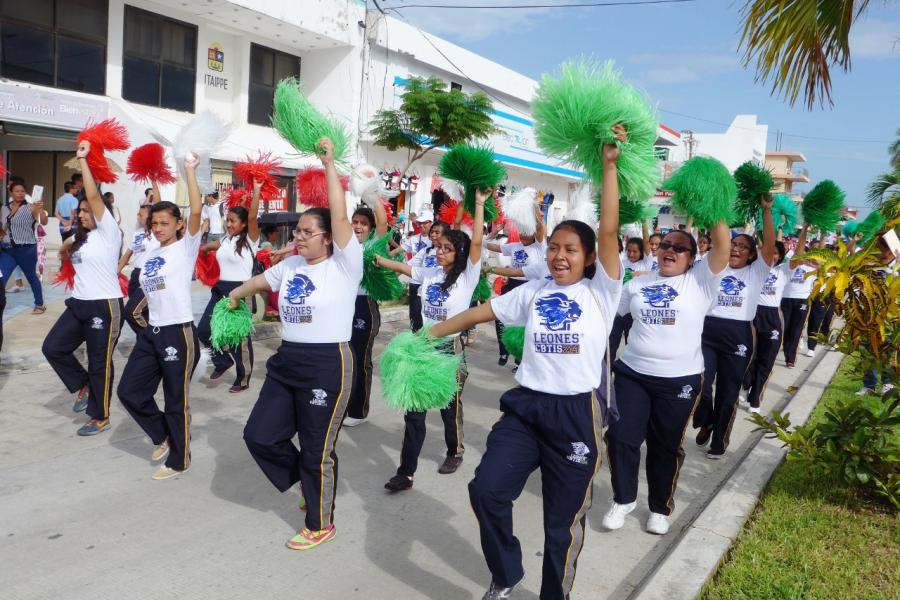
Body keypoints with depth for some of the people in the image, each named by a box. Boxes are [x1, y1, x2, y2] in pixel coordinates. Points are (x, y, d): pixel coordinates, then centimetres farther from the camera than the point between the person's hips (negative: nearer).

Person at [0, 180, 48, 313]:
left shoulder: (31, 207, -7)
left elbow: (44, 222, -21)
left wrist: (41, 208, -34)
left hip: (26, 249, -4)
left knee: (31, 277, 11)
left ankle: (40, 305, 26)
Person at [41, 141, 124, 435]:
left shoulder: (109, 232, -10)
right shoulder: (81, 236, 13)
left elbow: (93, 196, -20)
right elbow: (66, 247, 38)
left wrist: (82, 159, -16)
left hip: (104, 306, -8)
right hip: (78, 304, 8)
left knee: (99, 363, 1)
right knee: (52, 347, 3)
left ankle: (101, 417, 15)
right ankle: (83, 386, 23)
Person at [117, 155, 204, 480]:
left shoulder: (186, 248, -7)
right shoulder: (149, 255, 14)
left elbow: (196, 211, -19)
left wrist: (190, 171, -18)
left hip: (179, 332, -7)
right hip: (151, 333, 7)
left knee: (176, 400, 3)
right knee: (129, 391, 9)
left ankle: (178, 460, 20)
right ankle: (162, 436, 31)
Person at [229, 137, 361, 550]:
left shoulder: (344, 265, -10)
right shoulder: (290, 266, 12)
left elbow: (340, 215, -21)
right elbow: (259, 282, 31)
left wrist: (329, 163, -17)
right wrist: (233, 297, 46)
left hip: (327, 365, -7)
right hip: (286, 361, 8)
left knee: (317, 450, 4)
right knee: (259, 435, 10)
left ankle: (320, 525, 25)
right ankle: (308, 482, 34)